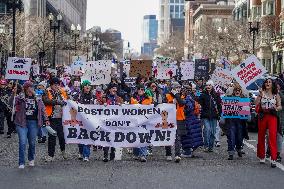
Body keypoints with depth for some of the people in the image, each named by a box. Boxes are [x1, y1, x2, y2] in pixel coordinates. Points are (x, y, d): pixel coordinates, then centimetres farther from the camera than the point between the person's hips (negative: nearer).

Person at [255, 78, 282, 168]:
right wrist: (260, 95, -12)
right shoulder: (262, 93, 7)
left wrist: (276, 108, -13)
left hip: (272, 117, -1)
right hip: (262, 116, 1)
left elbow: (280, 106, 9)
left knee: (273, 136, -13)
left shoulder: (276, 95, 9)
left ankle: (273, 159, -17)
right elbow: (256, 104, -4)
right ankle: (261, 156, 21)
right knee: (261, 136, 6)